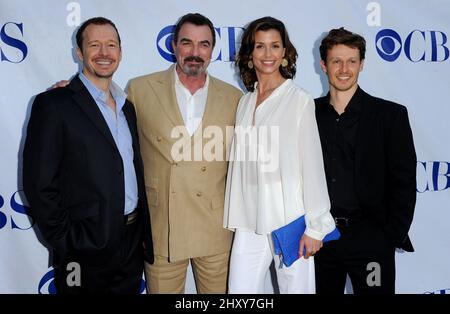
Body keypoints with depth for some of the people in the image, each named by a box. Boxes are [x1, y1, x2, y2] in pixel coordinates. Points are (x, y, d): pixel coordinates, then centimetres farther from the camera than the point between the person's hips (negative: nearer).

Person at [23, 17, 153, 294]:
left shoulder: (126, 107, 12)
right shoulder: (53, 105, -10)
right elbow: (39, 183, -13)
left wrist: (143, 232, 10)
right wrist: (66, 244, -12)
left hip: (132, 242, 6)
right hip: (87, 249, -6)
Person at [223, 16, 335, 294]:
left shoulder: (299, 99, -4)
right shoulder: (245, 102, 10)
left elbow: (312, 164, -6)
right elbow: (240, 161, 11)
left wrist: (315, 226, -8)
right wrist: (234, 219, 10)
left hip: (289, 219, -4)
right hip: (249, 221, 4)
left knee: (295, 287, 7)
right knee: (241, 289, 5)